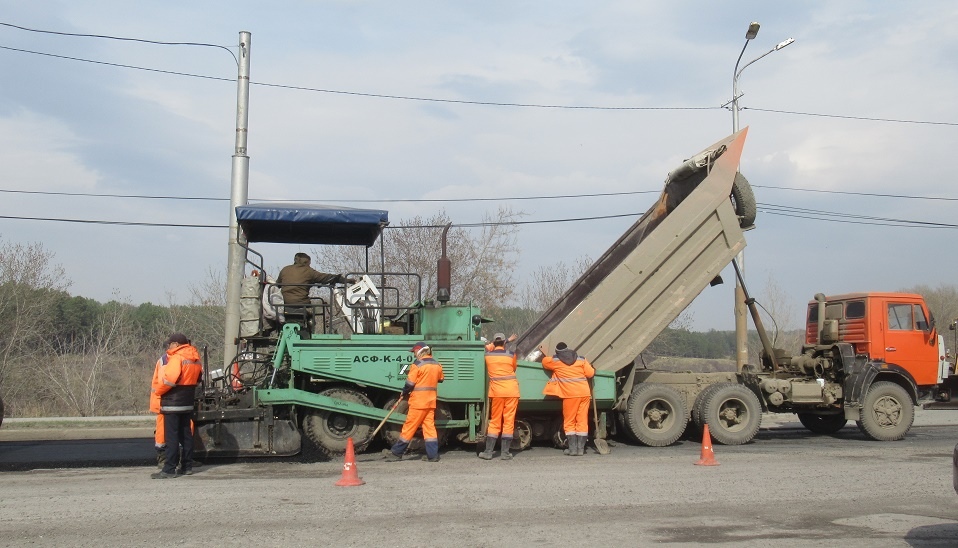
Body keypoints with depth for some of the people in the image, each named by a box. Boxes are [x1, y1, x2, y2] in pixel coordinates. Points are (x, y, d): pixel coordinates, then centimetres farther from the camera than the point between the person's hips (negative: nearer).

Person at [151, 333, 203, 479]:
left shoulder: (177, 358, -15)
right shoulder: (196, 360, 11)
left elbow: (169, 379, -23)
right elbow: (198, 378, 17)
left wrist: (158, 391, -8)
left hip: (172, 403, -8)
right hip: (188, 403, 8)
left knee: (171, 436, -6)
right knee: (186, 434, 13)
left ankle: (169, 469, -6)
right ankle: (187, 466, 17)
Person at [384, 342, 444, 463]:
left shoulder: (417, 365, -12)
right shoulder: (437, 365, 8)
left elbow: (410, 383, -11)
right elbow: (440, 379, 21)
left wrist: (404, 394, 5)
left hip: (418, 401, -6)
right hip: (431, 401, 6)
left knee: (409, 426, -1)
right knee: (429, 426, 7)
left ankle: (396, 453, 7)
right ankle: (433, 455, 4)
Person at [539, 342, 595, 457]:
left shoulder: (555, 361, 3)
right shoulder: (581, 359, 9)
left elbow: (544, 362, 21)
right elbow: (590, 373, 5)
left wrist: (544, 354, 42)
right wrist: (592, 367, 27)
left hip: (571, 395, -3)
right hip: (585, 393, 3)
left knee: (569, 422, 7)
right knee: (582, 421, 7)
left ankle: (572, 448, 2)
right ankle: (581, 448, 7)